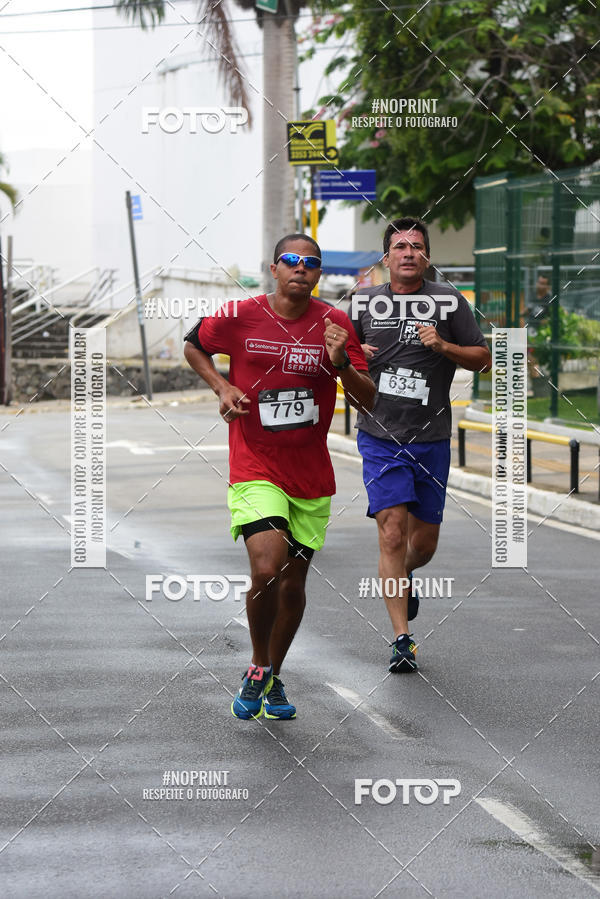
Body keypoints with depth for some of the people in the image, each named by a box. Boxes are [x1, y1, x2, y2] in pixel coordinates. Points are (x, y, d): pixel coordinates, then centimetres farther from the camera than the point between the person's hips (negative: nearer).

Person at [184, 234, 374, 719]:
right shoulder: (240, 316, -5)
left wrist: (342, 364, -18)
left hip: (312, 475, 3)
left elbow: (369, 402, 0)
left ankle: (274, 678, 29)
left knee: (293, 581, 9)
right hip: (255, 468, -3)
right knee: (266, 569, -20)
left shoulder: (336, 324, -1)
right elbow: (194, 347, 15)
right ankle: (258, 668, 4)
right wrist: (223, 387, -1)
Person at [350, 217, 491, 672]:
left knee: (425, 541, 12)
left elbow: (483, 358, 3)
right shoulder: (364, 302, 4)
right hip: (380, 436, -1)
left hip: (431, 438, 1)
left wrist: (444, 346, -14)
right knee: (392, 533, -12)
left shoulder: (449, 301, 1)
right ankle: (402, 639, -7)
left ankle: (404, 576, 48)